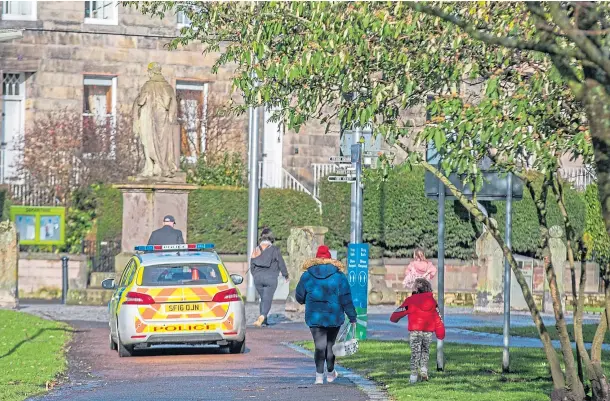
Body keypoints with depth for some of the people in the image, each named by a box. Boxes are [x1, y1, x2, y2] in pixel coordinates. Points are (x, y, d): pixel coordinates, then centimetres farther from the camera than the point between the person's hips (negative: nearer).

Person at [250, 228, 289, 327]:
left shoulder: (256, 249, 6)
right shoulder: (274, 249, -5)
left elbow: (252, 265, 12)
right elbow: (281, 264, 0)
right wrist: (285, 275, 17)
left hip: (258, 278, 4)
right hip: (270, 278, -4)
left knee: (263, 299, 19)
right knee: (267, 299, -7)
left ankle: (264, 321, 19)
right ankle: (262, 317, -30)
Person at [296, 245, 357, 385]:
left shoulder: (307, 276, -1)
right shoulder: (339, 276, -4)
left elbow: (299, 297, 7)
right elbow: (346, 299, -5)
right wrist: (352, 318, 1)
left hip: (314, 317, 0)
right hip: (334, 318, 0)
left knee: (320, 345, -1)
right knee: (330, 344, 16)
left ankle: (319, 375, -12)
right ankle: (330, 373, 28)